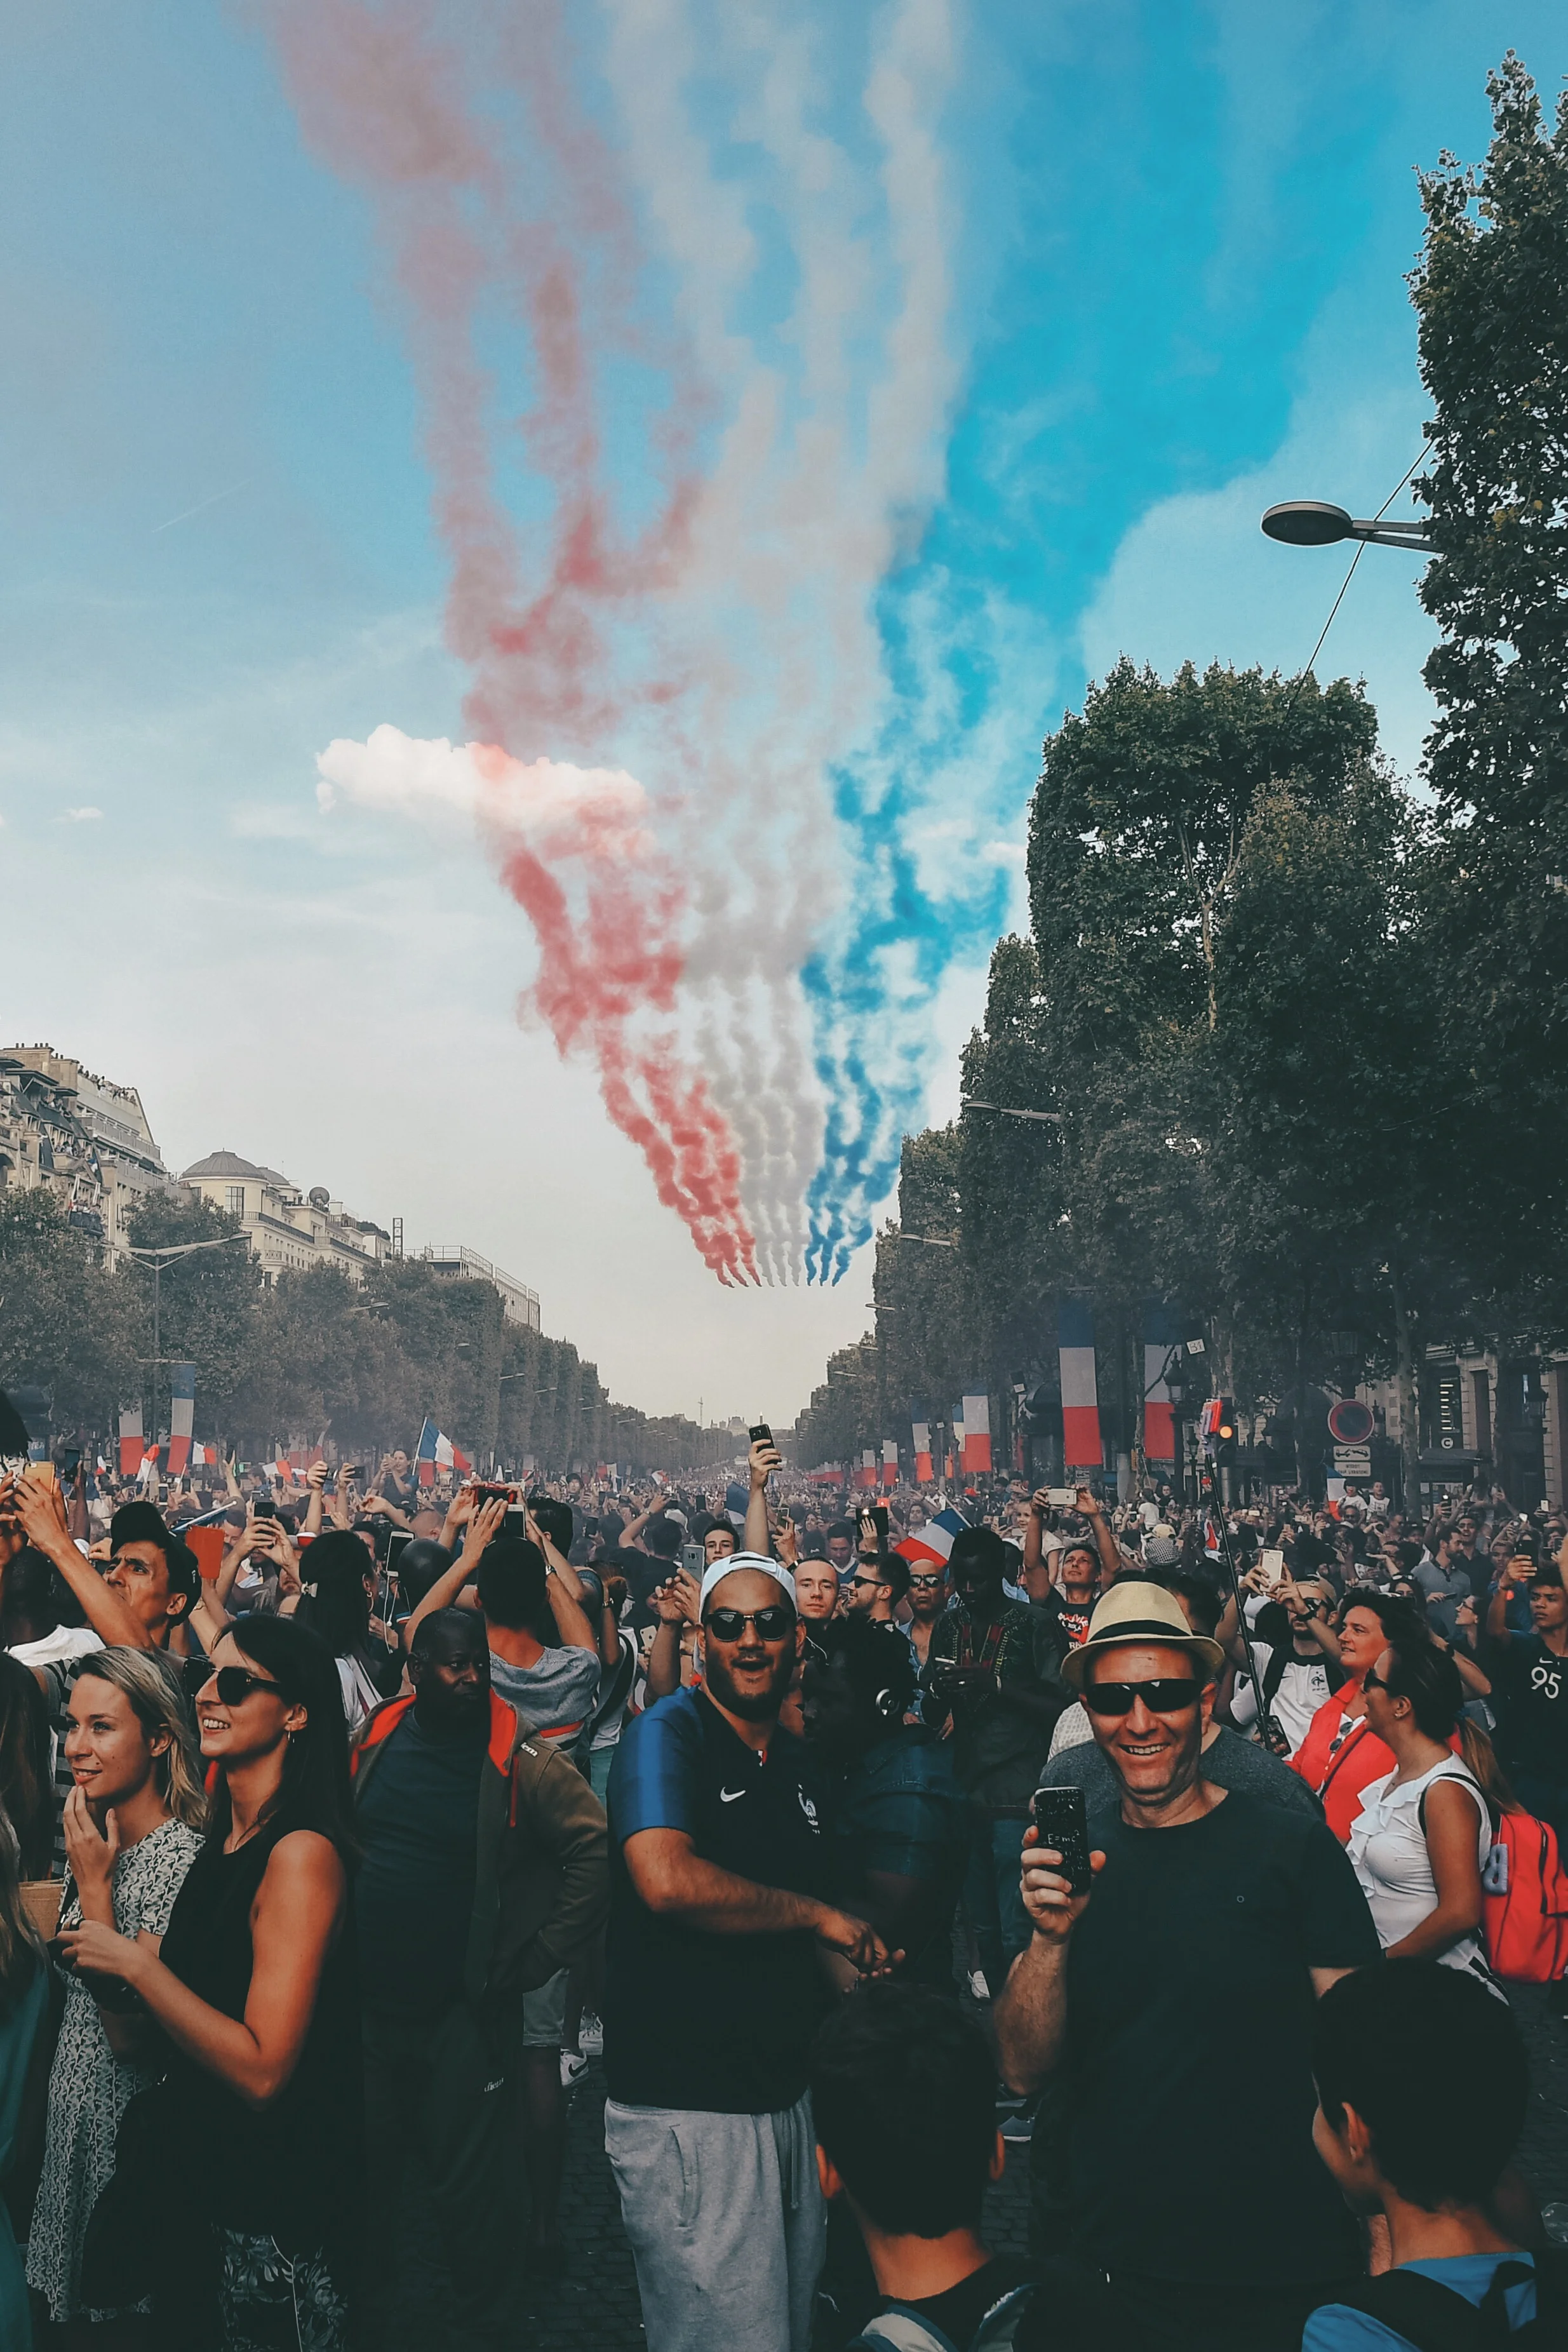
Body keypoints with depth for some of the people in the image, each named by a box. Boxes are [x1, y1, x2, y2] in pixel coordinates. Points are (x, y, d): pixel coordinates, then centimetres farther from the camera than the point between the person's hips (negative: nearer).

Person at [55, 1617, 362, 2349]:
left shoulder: (302, 1852, -21)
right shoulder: (226, 1837, 5)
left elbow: (262, 2071, -25)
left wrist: (136, 1962, -19)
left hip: (280, 2212, -9)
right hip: (210, 2188, 9)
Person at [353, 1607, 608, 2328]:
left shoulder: (520, 1760, -12)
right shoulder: (376, 1740, 1)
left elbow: (595, 1850, -13)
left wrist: (536, 1961, -13)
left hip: (467, 2008, -4)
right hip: (370, 1997, 4)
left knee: (465, 2179, 3)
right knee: (367, 2161, 16)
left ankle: (483, 2314, 25)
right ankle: (367, 2302, 38)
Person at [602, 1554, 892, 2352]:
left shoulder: (795, 1762, 12)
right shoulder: (668, 1733, -12)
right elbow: (668, 1881, -30)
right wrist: (817, 1915, -20)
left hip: (785, 2096, 8)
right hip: (687, 2111, -8)